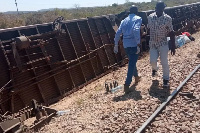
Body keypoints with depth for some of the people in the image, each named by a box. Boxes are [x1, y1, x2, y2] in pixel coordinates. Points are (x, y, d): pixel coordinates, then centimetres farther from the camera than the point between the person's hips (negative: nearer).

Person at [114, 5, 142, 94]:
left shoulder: (124, 20, 15)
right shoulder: (138, 19, -1)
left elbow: (118, 33, 6)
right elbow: (136, 30, -19)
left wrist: (116, 45, 10)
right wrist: (138, 44, -21)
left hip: (126, 45, 6)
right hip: (133, 44, -6)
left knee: (132, 62, 26)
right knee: (132, 64, -5)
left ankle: (136, 77, 44)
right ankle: (126, 86, -10)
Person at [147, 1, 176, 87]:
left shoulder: (167, 18, -12)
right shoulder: (150, 17, -4)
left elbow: (171, 33, -7)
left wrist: (173, 46, -7)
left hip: (163, 44, -2)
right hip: (152, 44, 2)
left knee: (164, 63, 1)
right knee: (152, 61, 0)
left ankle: (166, 79, 22)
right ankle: (155, 68, 38)